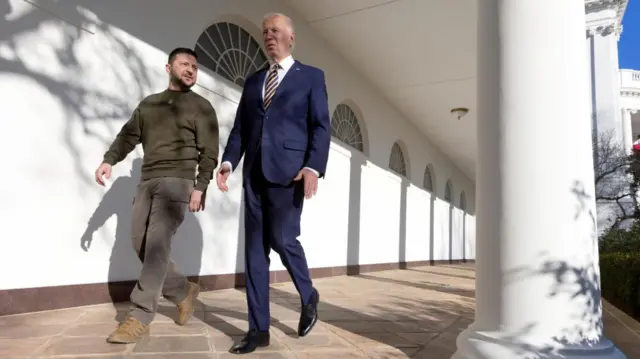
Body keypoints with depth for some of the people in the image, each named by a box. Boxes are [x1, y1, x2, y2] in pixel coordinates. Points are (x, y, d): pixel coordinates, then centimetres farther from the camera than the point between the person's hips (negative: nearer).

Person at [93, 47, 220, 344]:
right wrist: (109, 160, -5)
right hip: (147, 181, 6)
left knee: (157, 245, -15)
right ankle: (183, 291, 20)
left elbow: (209, 152, -2)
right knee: (141, 244, 4)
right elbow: (128, 135, 13)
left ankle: (139, 318, -11)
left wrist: (200, 187, -12)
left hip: (177, 181, -6)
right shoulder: (148, 104, 20)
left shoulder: (201, 107, 6)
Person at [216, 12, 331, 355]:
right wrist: (228, 161, -3)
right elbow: (240, 127, 14)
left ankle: (308, 295, 23)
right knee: (255, 249, 3)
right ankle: (258, 329, 12)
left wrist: (313, 167, -17)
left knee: (282, 239, -8)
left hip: (289, 170, -4)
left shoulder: (311, 76, 8)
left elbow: (321, 127, -2)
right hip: (254, 172, 5)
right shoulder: (253, 80, 20)